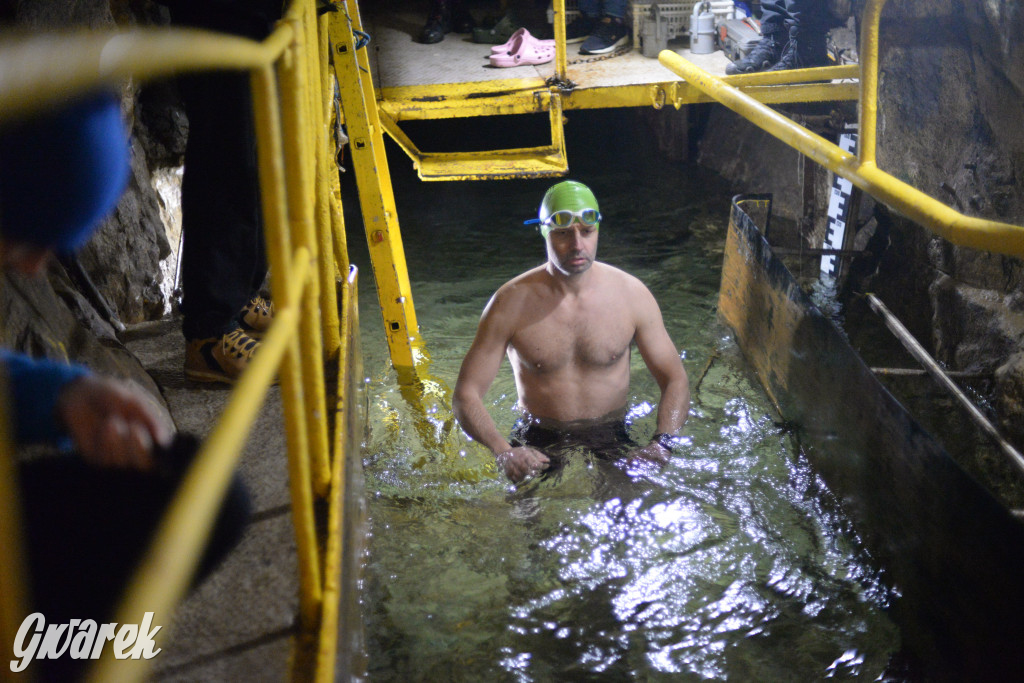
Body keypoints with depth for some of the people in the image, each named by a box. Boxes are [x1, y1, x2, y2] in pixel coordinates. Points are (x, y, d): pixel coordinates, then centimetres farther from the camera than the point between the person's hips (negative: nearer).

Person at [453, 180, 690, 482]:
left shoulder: (631, 293, -3)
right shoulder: (511, 302, -8)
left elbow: (675, 381, 3)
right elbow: (465, 395, -7)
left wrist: (662, 444, -17)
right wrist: (502, 451, -26)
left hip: (613, 444, 1)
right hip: (539, 444, -1)